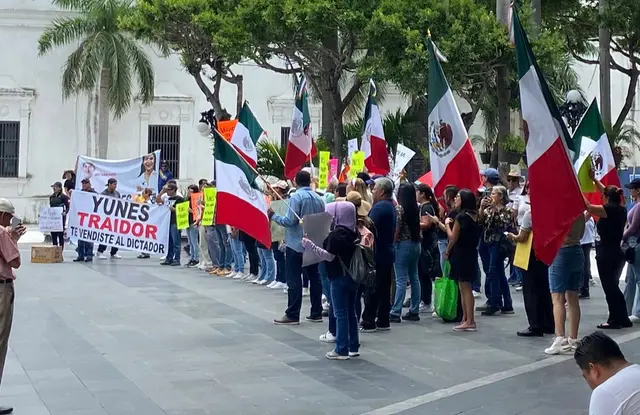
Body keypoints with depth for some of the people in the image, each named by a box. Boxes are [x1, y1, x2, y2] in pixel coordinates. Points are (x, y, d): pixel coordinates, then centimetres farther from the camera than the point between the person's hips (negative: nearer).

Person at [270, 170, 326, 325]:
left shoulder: (296, 197, -14)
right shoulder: (318, 198, 5)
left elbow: (290, 221, -18)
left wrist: (274, 216, -6)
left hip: (296, 244, -6)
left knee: (294, 280, -4)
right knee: (314, 277, 10)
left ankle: (292, 315, -4)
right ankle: (316, 313, 14)